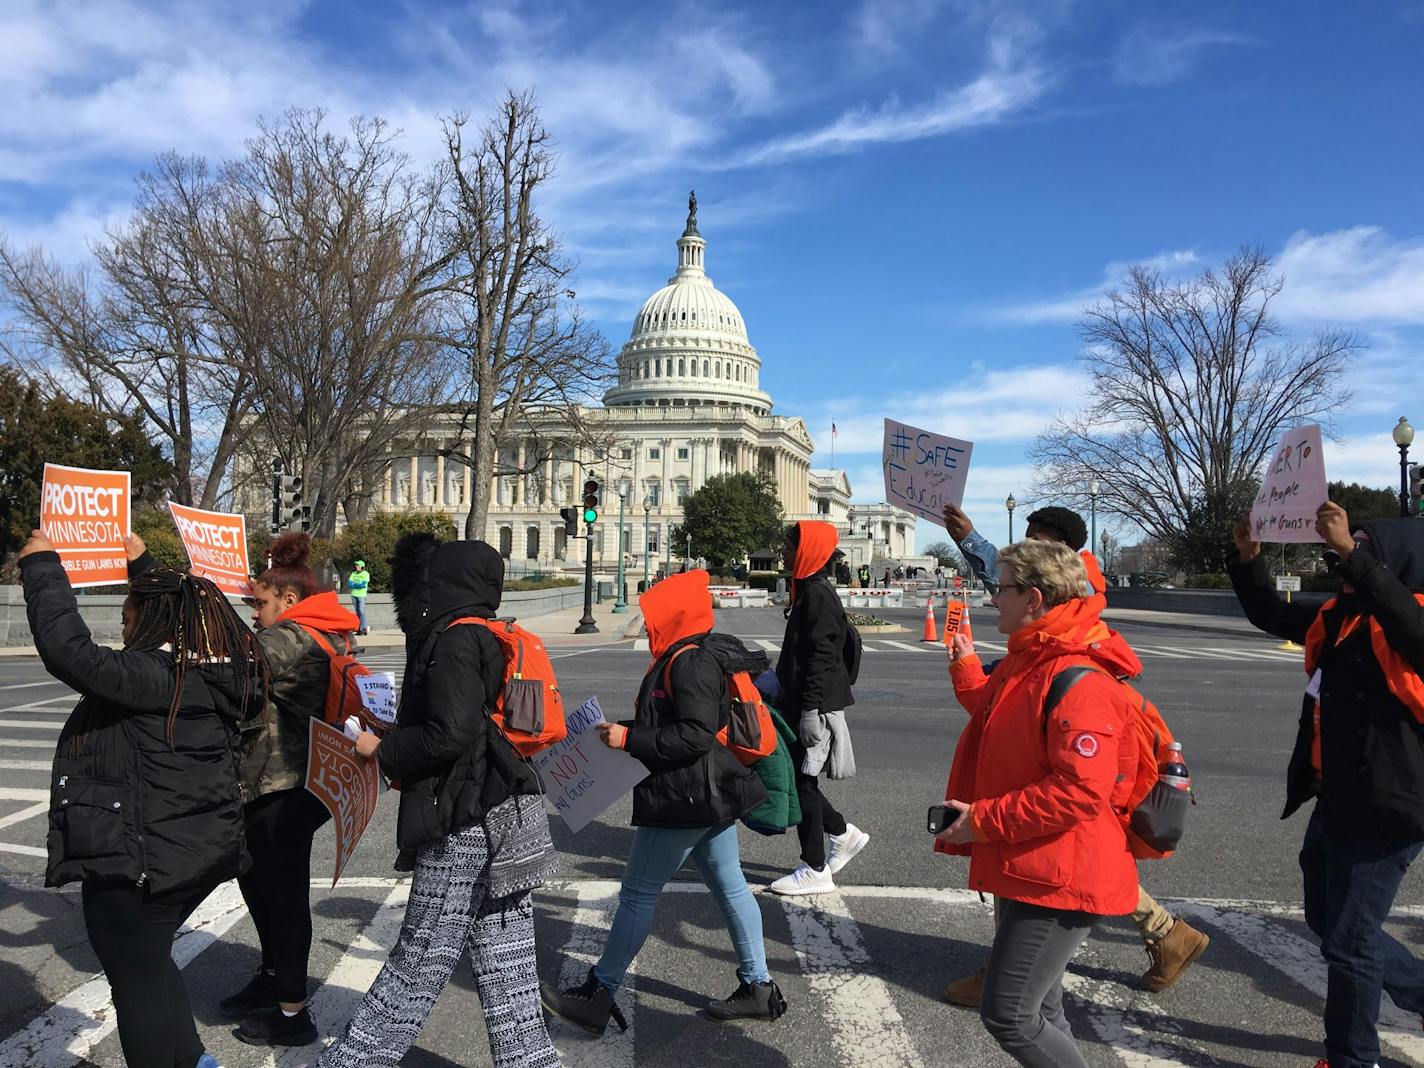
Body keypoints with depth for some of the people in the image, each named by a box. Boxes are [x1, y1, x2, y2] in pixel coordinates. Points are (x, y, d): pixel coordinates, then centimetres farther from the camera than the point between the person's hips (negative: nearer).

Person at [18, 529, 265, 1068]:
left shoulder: (151, 677, -23)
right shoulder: (215, 672, 2)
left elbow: (67, 648, -28)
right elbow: (177, 607, 20)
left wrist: (41, 564, -17)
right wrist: (143, 563, 28)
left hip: (139, 862, -9)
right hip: (197, 851, 9)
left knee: (138, 983, 10)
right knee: (151, 964, 28)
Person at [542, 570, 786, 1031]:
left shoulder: (689, 664, -20)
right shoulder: (683, 660, 12)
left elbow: (697, 735, -26)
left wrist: (629, 739, -22)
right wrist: (627, 730, 8)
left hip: (684, 799, -10)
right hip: (709, 797, 11)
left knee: (638, 894, 1)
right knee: (730, 886, 14)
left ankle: (598, 996, 12)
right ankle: (758, 988, 24)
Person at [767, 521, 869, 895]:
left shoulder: (818, 593, -16)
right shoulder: (807, 590, 15)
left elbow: (821, 656, -22)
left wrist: (811, 710, -24)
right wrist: (782, 694, 27)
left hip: (814, 707, -10)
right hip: (798, 703, 10)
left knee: (800, 781, -2)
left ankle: (815, 870, 9)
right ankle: (844, 833, 26)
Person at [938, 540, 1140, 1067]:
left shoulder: (1079, 683, -23)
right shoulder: (1028, 664, 11)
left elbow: (1080, 791, -29)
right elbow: (993, 714, 30)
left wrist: (983, 820, -24)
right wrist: (965, 665, 27)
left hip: (1059, 881, -10)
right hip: (1030, 872, 10)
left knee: (1007, 1014, -5)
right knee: (1037, 1011, 20)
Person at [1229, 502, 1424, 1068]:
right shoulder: (1340, 617, 8)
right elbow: (1274, 617, 19)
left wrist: (1351, 550, -47)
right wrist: (1249, 559, 4)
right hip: (1336, 801, 9)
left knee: (1348, 940, 3)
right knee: (1328, 918, 23)